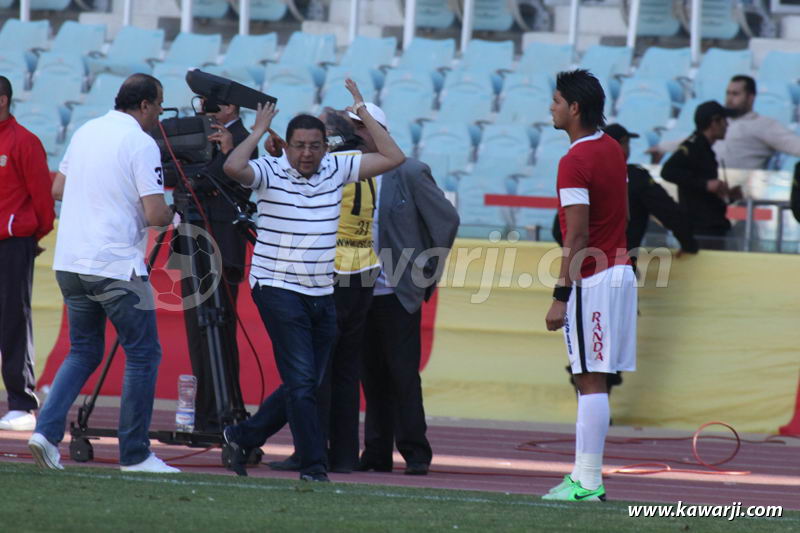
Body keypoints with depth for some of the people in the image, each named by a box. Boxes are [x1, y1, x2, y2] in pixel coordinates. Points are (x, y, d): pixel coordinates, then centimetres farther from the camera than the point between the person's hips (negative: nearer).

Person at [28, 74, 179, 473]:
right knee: (143, 354, 5)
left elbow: (58, 189, 19)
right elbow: (155, 214, -16)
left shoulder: (85, 132, 11)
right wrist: (172, 215, 6)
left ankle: (47, 430, 0)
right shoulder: (141, 144, -10)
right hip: (116, 266, -7)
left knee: (83, 351, 18)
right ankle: (134, 454, 5)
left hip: (69, 263, 7)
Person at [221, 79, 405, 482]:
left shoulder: (336, 170, 7)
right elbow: (233, 167, -27)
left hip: (322, 294, 6)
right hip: (278, 289, -6)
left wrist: (363, 112, 2)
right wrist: (258, 131, -15)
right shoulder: (270, 173, -7)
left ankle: (243, 437, 26)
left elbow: (393, 158, 5)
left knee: (305, 385, 10)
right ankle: (312, 465, -9)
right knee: (301, 381, -12)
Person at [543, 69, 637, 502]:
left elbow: (577, 236, -19)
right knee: (591, 380, 11)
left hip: (592, 279, -9)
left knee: (592, 381, -9)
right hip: (620, 268, 9)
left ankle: (588, 483, -9)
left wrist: (561, 295, -18)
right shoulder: (613, 149, 13)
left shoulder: (575, 162, -16)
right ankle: (583, 474, 12)